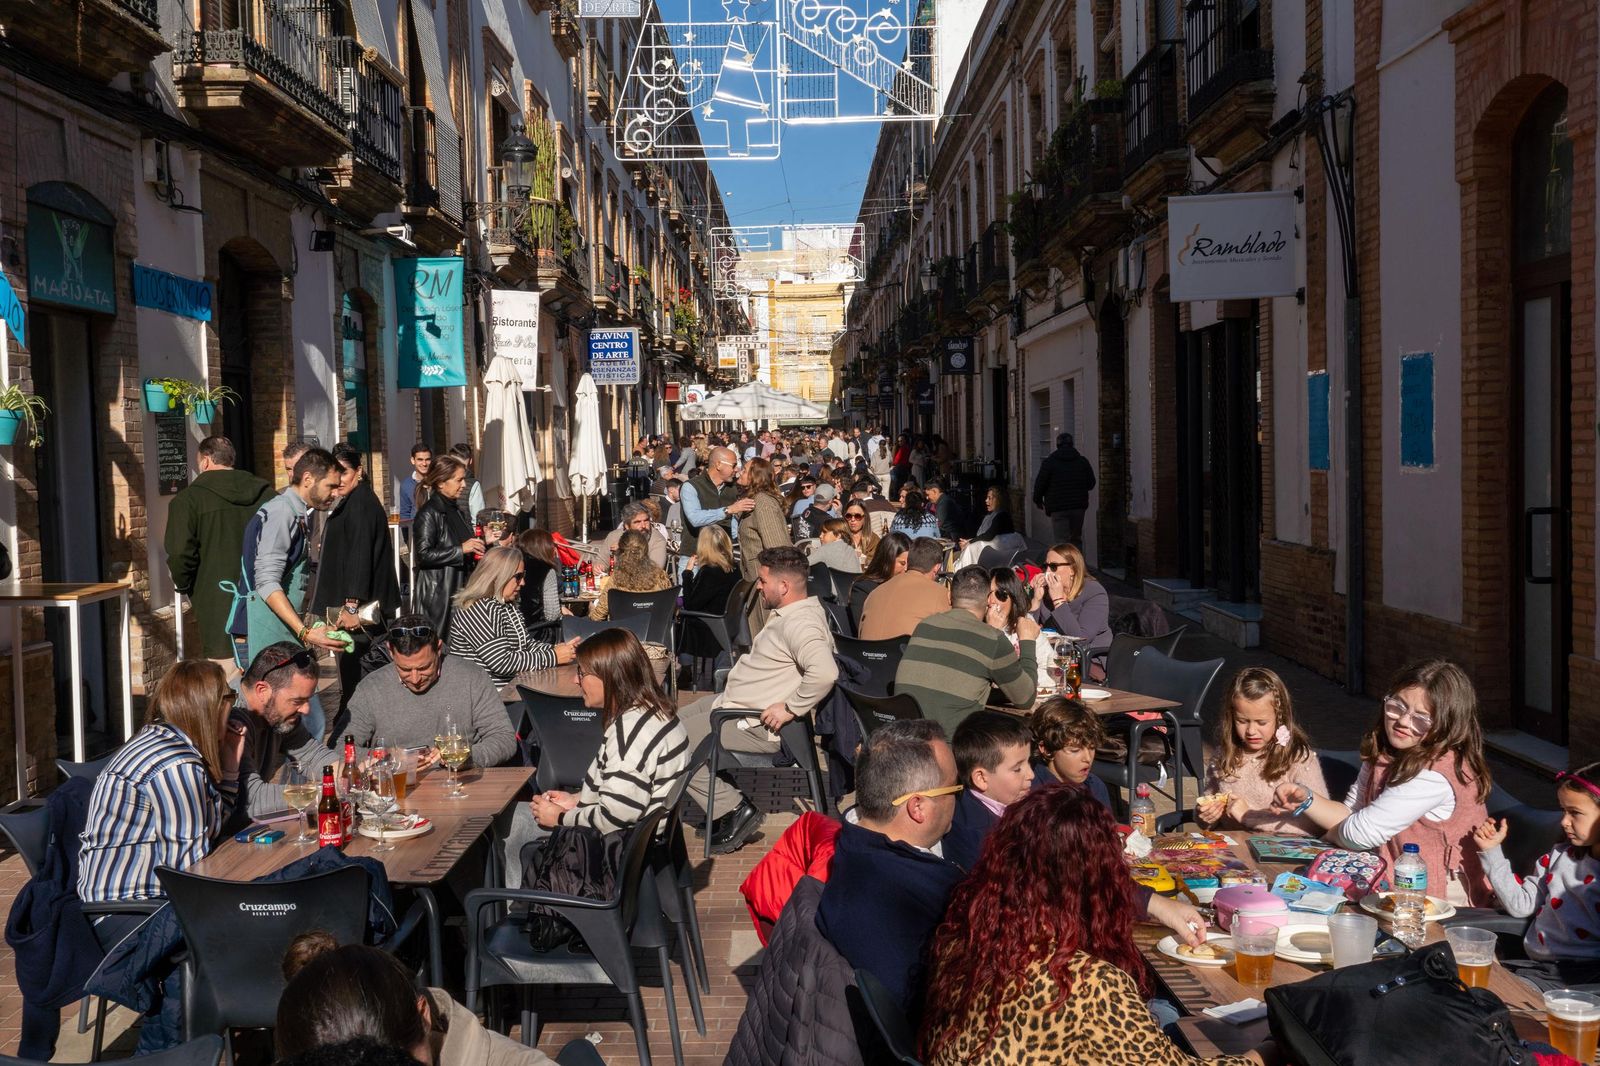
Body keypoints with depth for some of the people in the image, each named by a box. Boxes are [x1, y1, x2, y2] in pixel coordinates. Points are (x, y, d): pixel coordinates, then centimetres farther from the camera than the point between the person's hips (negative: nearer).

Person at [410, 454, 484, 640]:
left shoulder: (455, 511, 16)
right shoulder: (428, 513, -11)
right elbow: (424, 555, -20)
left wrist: (484, 542, 15)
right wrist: (461, 549, -19)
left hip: (460, 589, 8)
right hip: (437, 595, -8)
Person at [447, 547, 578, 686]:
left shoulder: (509, 606, 12)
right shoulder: (475, 610, -17)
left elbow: (526, 644, 15)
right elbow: (502, 662, -22)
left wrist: (556, 648, -3)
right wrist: (553, 657, -18)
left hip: (512, 684, 8)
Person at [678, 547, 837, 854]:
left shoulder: (800, 623, -24)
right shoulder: (785, 613, 9)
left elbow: (825, 672, -40)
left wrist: (790, 708, -30)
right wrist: (741, 672, 16)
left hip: (758, 724, -11)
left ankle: (734, 809, -5)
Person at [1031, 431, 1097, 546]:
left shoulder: (1049, 462, -4)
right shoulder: (1082, 461, 7)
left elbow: (1040, 483, -5)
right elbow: (1091, 484, 11)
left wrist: (1038, 500, 11)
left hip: (1058, 507, -4)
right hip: (1079, 506, 4)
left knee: (1061, 540, -8)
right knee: (1076, 538, 15)